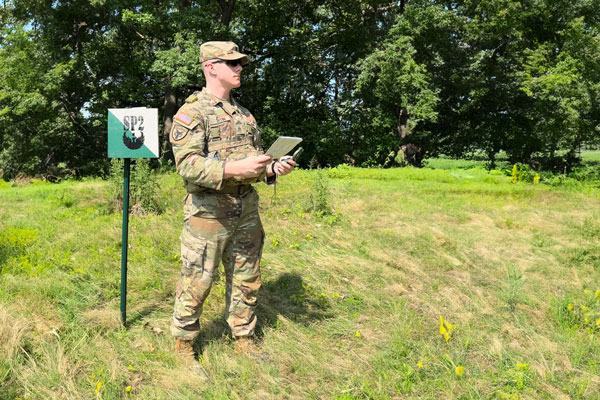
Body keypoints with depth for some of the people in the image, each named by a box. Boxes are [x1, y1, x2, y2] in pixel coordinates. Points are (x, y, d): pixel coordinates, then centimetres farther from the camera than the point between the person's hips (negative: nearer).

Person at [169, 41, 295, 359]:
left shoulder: (244, 113, 16)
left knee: (246, 281, 13)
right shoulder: (191, 112, -8)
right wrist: (234, 168, -31)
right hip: (208, 211, -7)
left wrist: (273, 168, 0)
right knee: (197, 282, 3)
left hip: (246, 210, 7)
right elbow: (188, 165, -19)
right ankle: (183, 345, 23)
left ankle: (244, 341, 29)